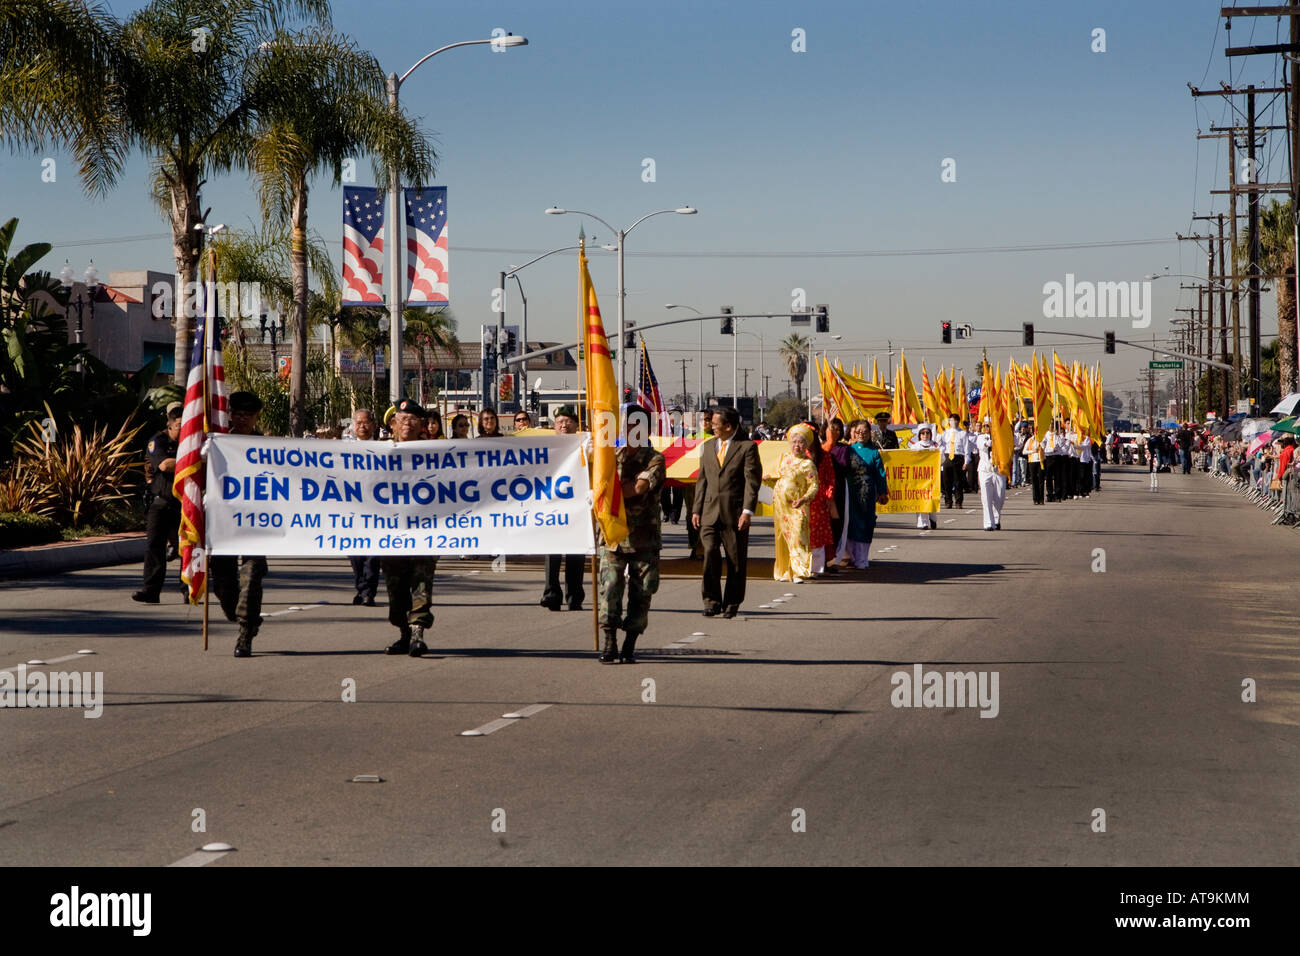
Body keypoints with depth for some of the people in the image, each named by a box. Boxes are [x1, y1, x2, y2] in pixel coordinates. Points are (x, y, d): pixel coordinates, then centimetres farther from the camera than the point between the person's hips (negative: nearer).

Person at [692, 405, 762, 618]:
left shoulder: (747, 447, -1)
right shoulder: (707, 446, 15)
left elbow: (752, 481, -6)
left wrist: (747, 511, -15)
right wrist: (696, 509, 10)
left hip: (735, 512, -3)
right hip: (710, 512, 3)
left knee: (736, 560, 3)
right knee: (710, 554, -10)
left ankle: (731, 604, 14)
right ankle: (712, 601, -1)